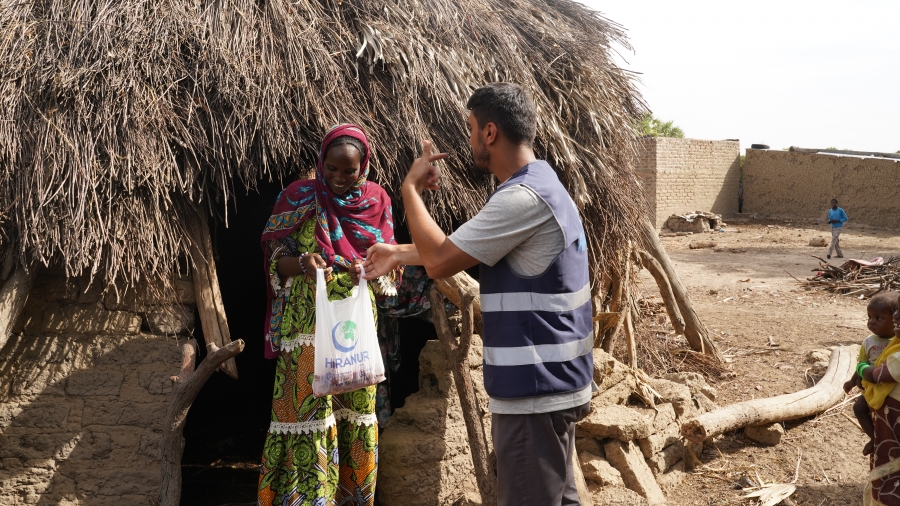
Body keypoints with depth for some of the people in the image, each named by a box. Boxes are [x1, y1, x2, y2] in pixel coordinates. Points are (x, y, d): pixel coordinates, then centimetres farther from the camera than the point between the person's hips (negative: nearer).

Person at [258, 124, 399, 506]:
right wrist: (302, 263, -23)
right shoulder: (300, 197, -1)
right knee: (310, 414, -7)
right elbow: (275, 260, -1)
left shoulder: (376, 202, 6)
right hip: (309, 327, -3)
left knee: (357, 411, 8)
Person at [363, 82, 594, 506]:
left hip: (536, 387, -10)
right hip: (550, 380, 10)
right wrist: (399, 254, 25)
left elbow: (439, 262, -19)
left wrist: (410, 188, -7)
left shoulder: (522, 197, -22)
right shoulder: (540, 184, 12)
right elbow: (459, 250, 23)